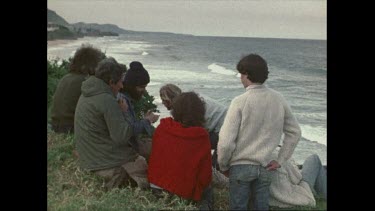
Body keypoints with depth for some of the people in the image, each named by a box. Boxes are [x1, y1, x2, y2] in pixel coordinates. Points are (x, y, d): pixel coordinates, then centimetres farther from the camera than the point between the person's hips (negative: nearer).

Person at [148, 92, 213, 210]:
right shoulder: (201, 136, -16)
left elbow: (153, 157, 6)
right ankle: (204, 206, 1)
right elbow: (205, 171, -8)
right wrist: (200, 187, 11)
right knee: (208, 192, 26)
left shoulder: (162, 128, -8)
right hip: (185, 192, -5)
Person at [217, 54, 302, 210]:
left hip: (241, 166, -4)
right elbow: (295, 132, 7)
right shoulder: (278, 99, -1)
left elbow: (226, 142, -18)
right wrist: (280, 160, 10)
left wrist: (223, 166, -1)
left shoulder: (240, 102, -16)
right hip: (265, 168, 4)